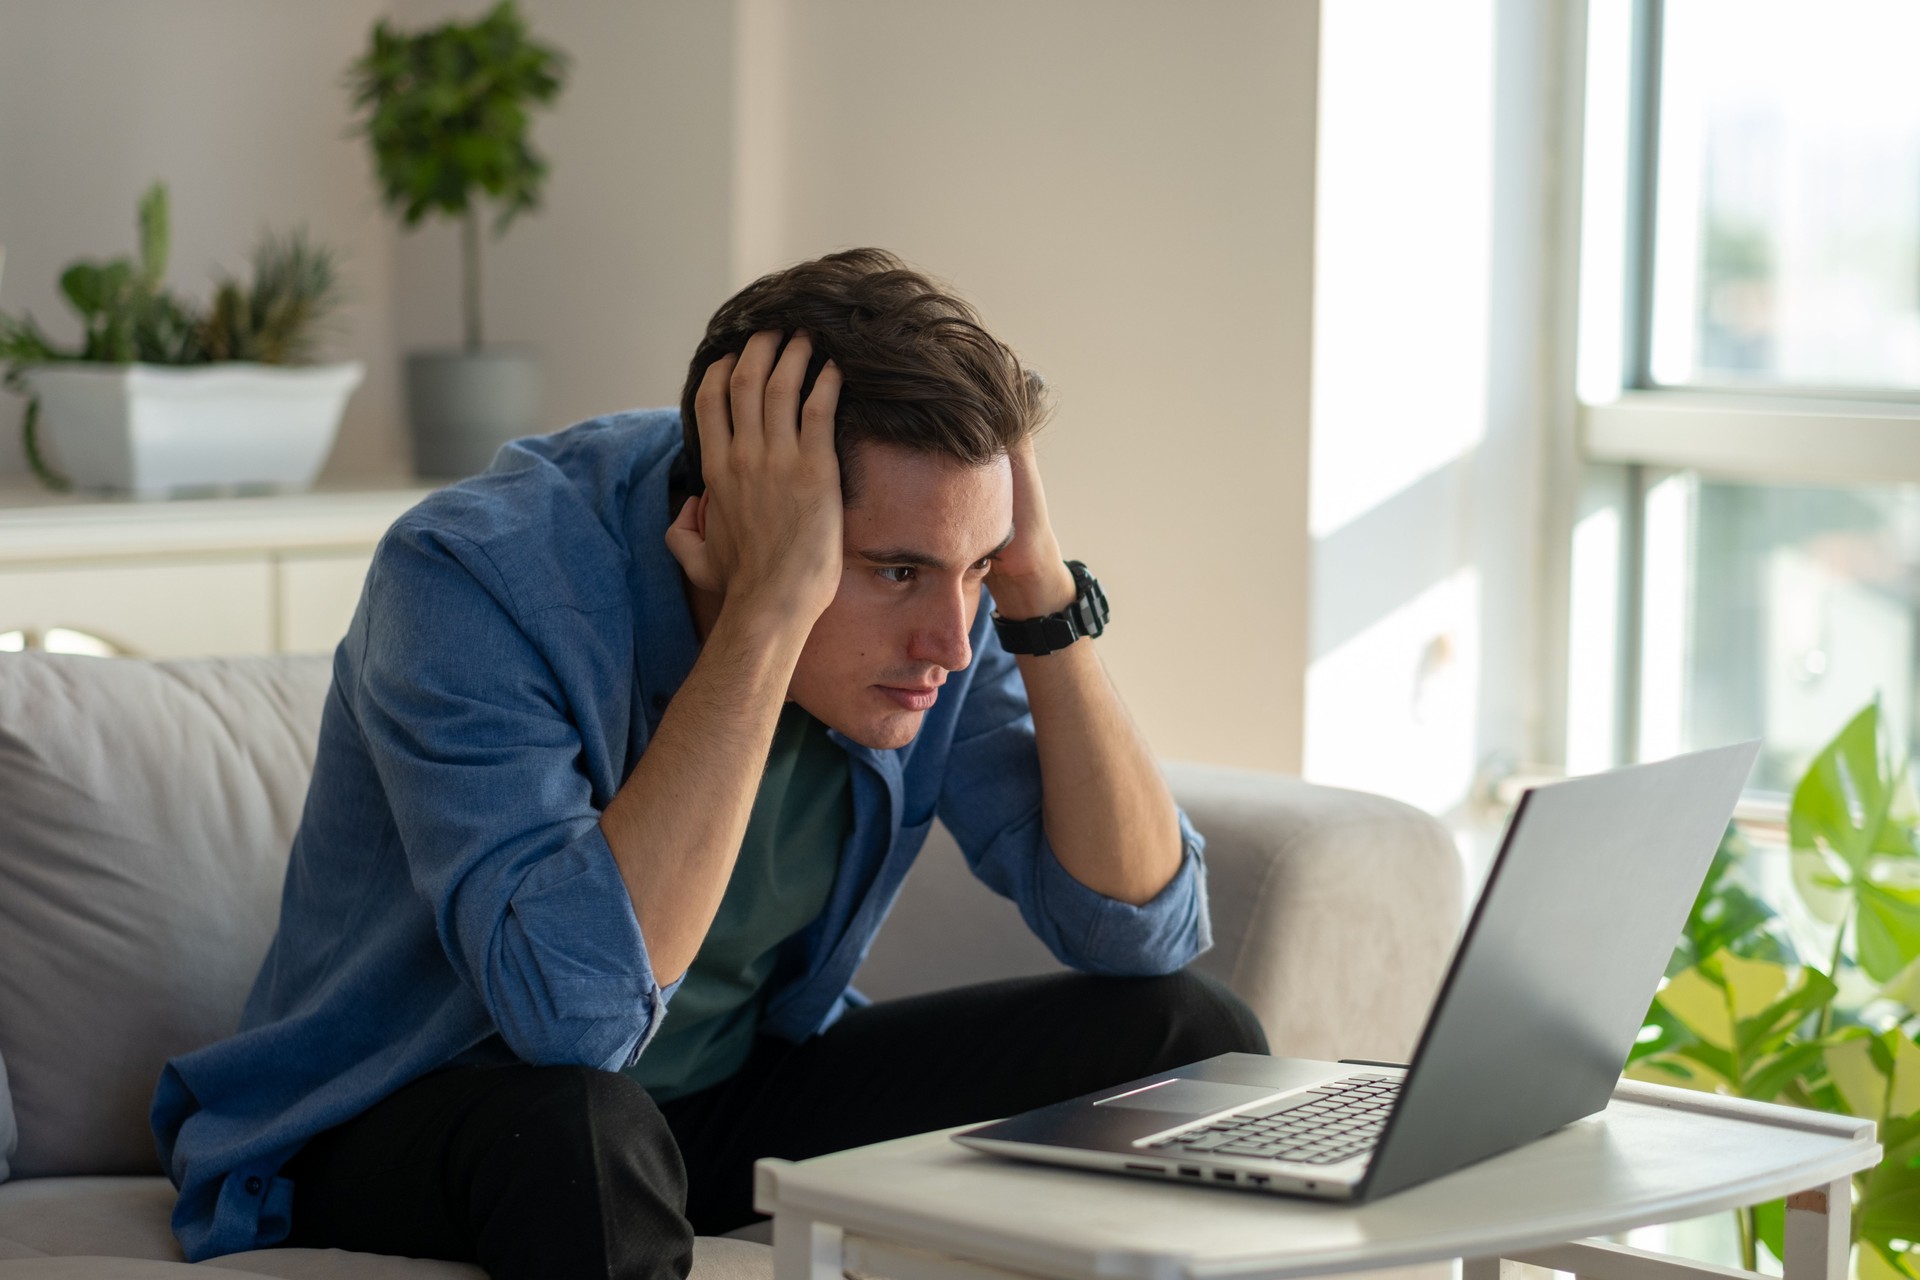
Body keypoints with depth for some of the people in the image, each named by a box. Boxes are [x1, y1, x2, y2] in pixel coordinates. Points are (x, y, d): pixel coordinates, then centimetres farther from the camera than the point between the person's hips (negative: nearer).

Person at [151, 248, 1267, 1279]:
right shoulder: (474, 580, -29)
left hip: (743, 1086, 5)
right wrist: (770, 607, -41)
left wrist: (1040, 590, -23)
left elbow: (1146, 926, -11)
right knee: (583, 1134, -41)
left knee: (1193, 1034, -8)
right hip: (395, 1123, -5)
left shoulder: (928, 601, -11)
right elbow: (578, 1009, -42)